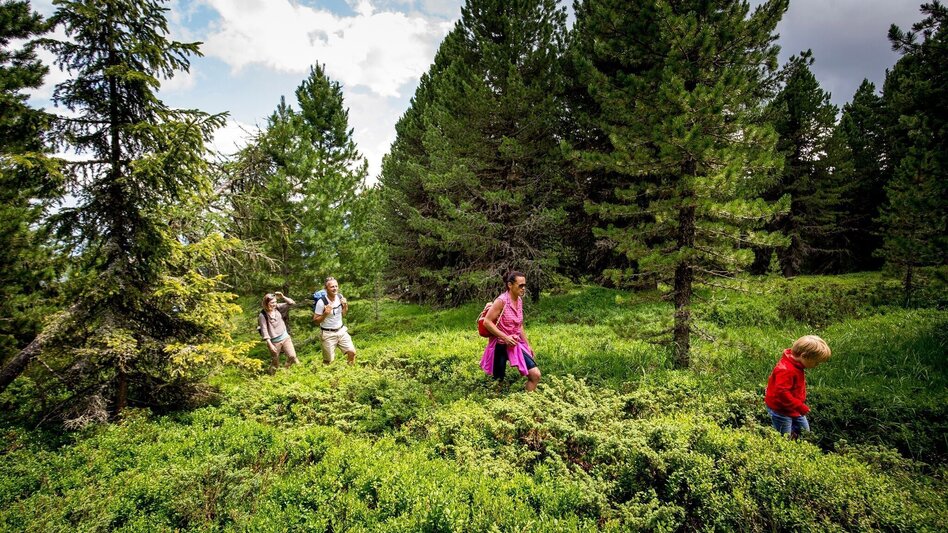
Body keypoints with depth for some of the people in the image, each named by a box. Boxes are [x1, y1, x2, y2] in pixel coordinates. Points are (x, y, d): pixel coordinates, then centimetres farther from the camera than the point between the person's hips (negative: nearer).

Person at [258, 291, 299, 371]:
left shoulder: (278, 308, -2)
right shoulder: (262, 315, -15)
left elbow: (292, 303, -3)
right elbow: (264, 331, -16)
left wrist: (282, 297, -16)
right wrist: (270, 344, -19)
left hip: (285, 337, 3)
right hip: (274, 341, -3)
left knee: (292, 356, -6)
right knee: (275, 362, 10)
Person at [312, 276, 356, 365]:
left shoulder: (340, 297, -2)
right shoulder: (321, 302, -18)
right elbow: (315, 320, -11)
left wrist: (345, 306, -7)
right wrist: (325, 313, -26)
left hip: (341, 330, 5)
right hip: (328, 334, -4)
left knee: (352, 352, -2)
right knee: (328, 361, 3)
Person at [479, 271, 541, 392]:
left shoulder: (519, 301, 6)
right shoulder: (501, 301, -17)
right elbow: (487, 322, -19)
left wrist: (528, 345, 14)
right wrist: (505, 337, -21)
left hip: (517, 345, 7)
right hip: (500, 346, -6)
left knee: (535, 375, -3)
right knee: (499, 381, 5)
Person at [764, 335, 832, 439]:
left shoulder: (795, 364, -1)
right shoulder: (786, 370, -33)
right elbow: (781, 392, -37)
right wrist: (800, 407, -31)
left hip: (793, 408, 10)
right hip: (780, 409, -10)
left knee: (805, 430, 20)